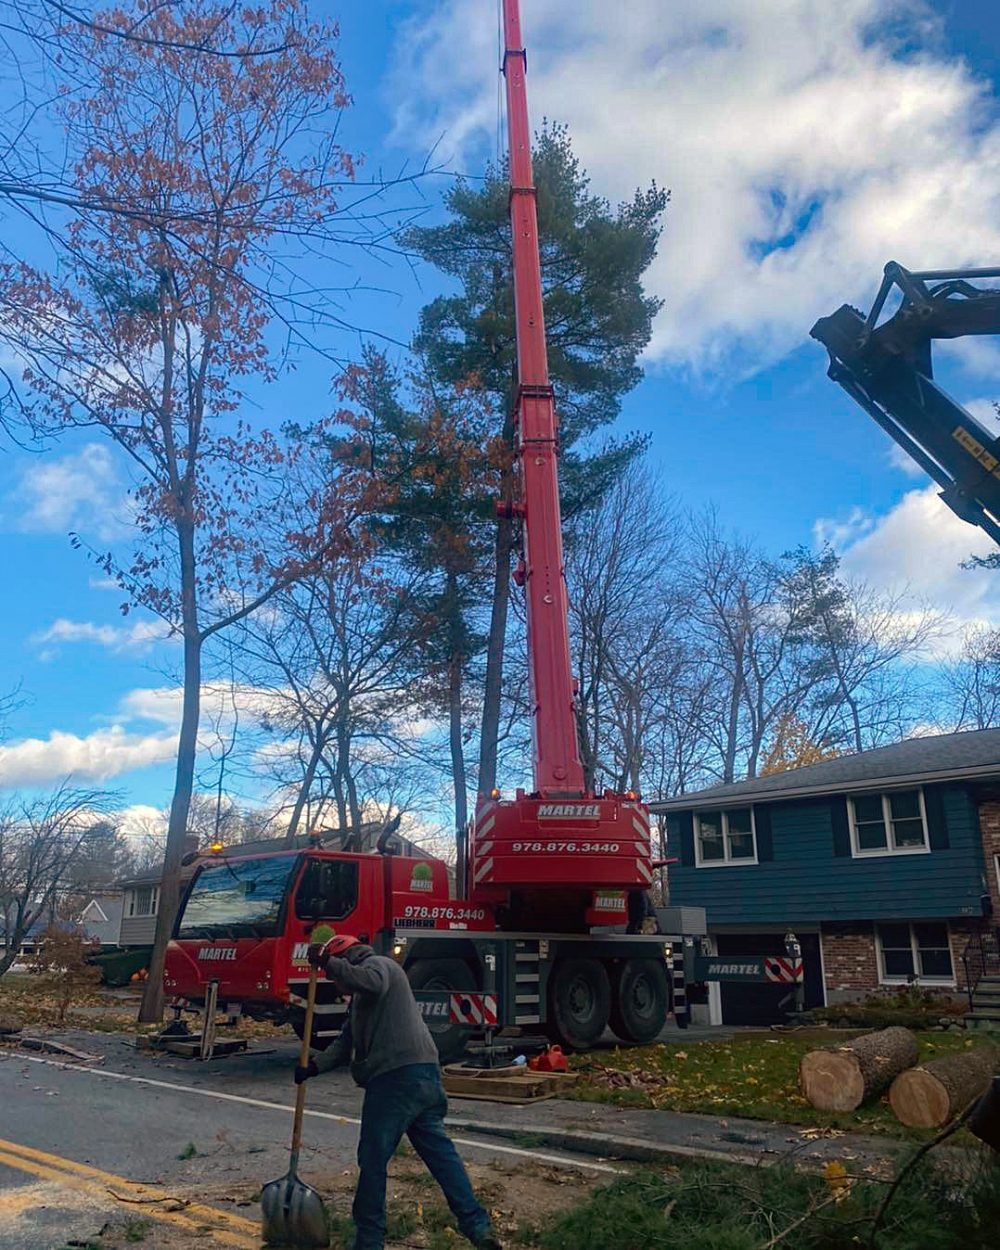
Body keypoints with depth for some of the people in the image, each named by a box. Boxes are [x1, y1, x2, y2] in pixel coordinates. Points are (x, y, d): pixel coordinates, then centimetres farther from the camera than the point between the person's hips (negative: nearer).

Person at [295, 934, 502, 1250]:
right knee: (440, 1151, 8)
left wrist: (328, 963, -21)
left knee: (373, 1158, 2)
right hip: (424, 1075, 10)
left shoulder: (377, 964, 1)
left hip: (397, 1076, -10)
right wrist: (315, 1064, 10)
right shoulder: (360, 998, 31)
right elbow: (346, 1044, 24)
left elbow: (372, 983, -25)